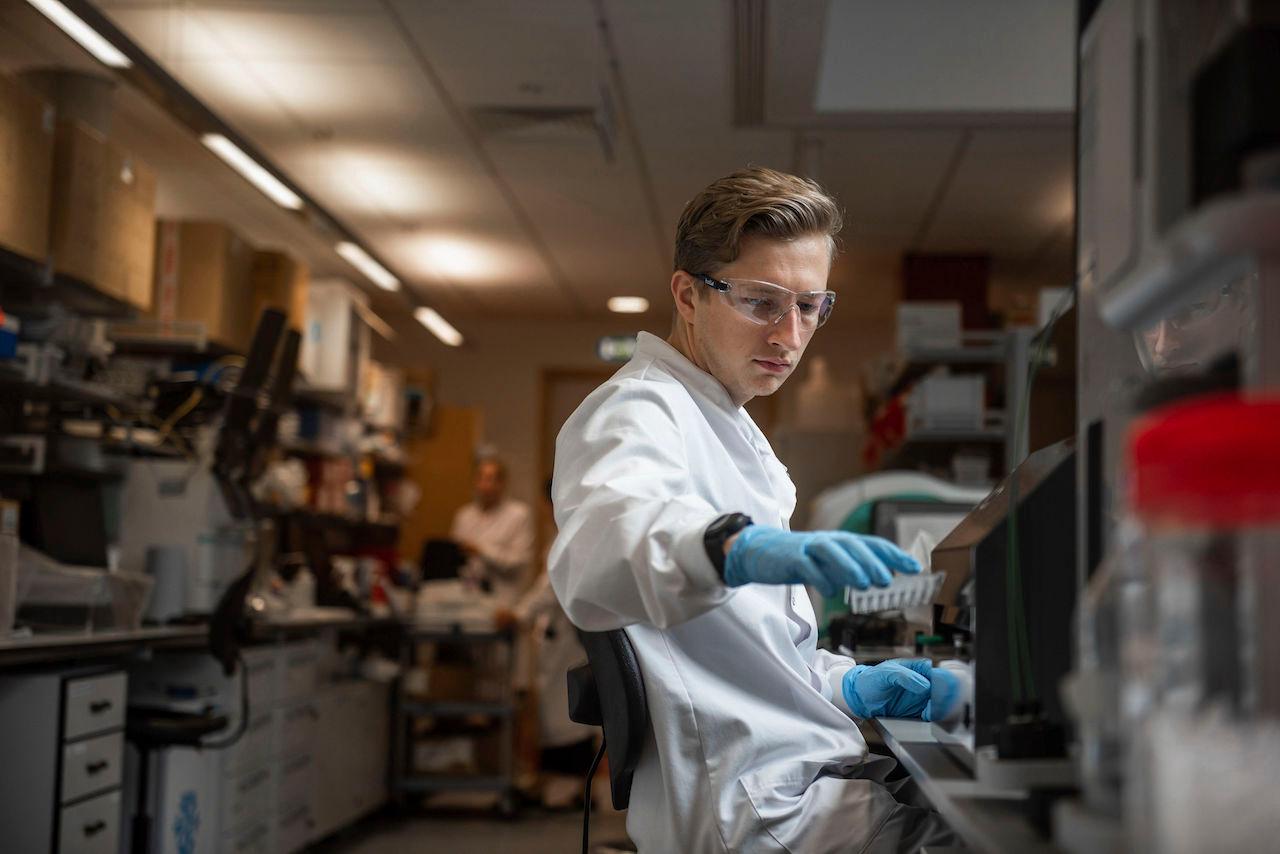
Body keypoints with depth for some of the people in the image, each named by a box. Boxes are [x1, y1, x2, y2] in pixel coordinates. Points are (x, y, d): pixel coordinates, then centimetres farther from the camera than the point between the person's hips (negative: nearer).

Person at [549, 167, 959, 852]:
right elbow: (594, 561, -33)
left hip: (793, 784, 10)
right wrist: (737, 547, -51)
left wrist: (844, 683, 8)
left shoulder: (725, 427, 22)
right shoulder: (638, 410, -9)